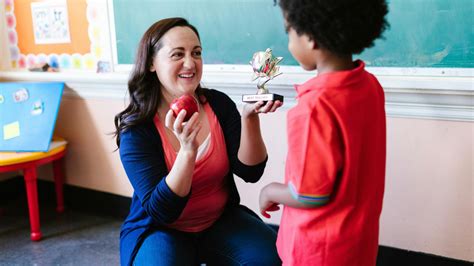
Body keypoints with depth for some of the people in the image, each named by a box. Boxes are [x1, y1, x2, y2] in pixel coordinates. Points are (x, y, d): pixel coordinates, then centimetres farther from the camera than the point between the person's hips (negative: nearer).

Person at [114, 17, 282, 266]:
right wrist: (188, 150, -34)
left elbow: (250, 172, -10)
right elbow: (160, 211, -21)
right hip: (159, 229, -2)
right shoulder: (136, 129, -15)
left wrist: (249, 117, -25)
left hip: (222, 220, 3)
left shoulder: (219, 104, -5)